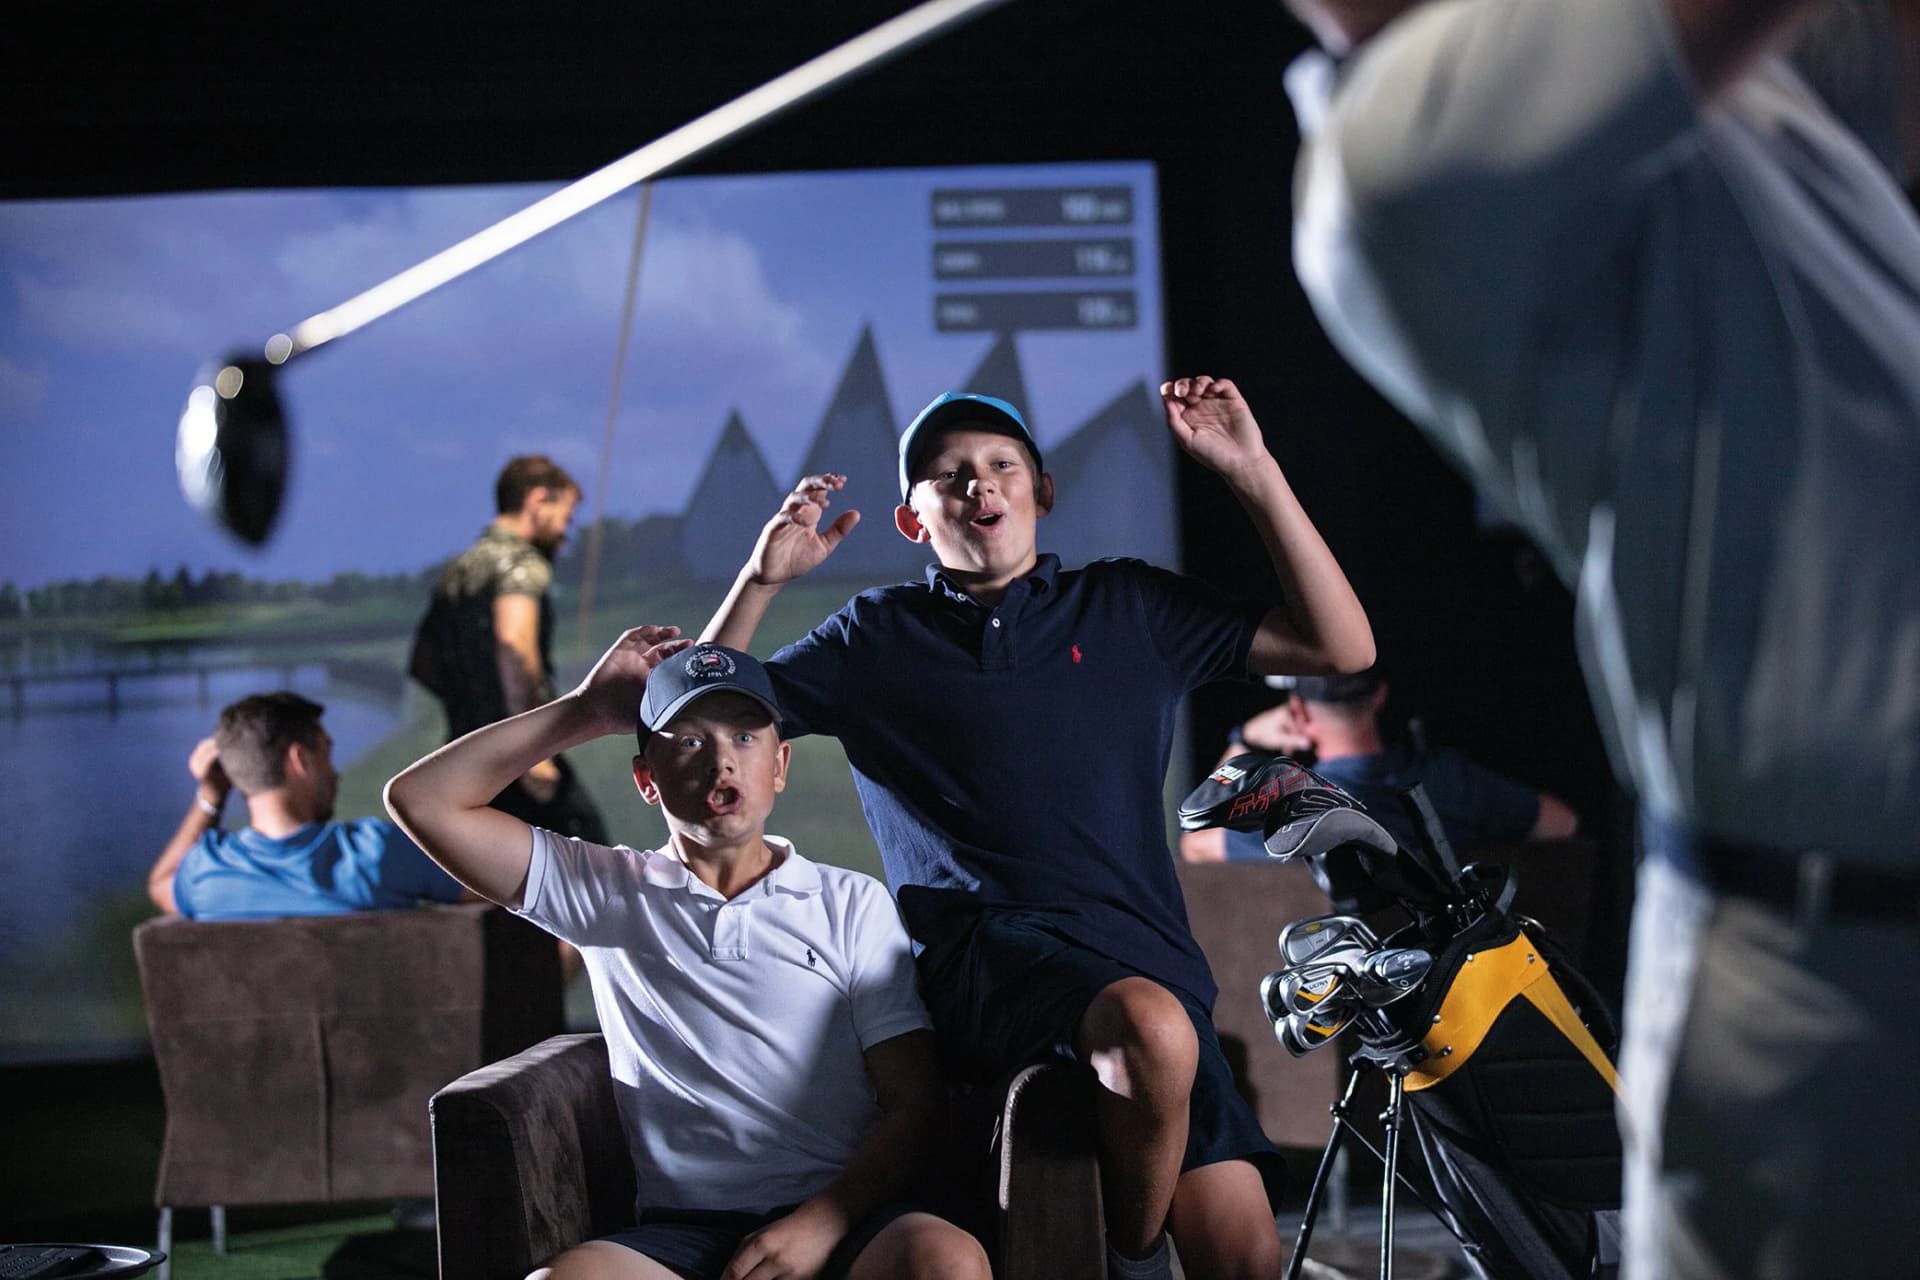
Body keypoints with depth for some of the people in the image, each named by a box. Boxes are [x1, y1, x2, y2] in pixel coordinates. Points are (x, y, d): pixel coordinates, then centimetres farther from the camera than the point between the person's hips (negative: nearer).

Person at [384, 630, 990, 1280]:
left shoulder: (853, 903, 14)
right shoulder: (609, 892, 16)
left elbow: (914, 1102, 7)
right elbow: (421, 799, 10)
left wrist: (824, 1220, -11)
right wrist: (587, 711, 13)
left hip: (845, 1220, 0)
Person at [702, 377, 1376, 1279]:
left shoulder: (1127, 608, 19)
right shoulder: (876, 638, 18)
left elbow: (1340, 647, 13)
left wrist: (1251, 471, 7)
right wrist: (762, 579, 1)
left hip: (1144, 957, 2)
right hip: (984, 958, -2)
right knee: (1152, 1028, -36)